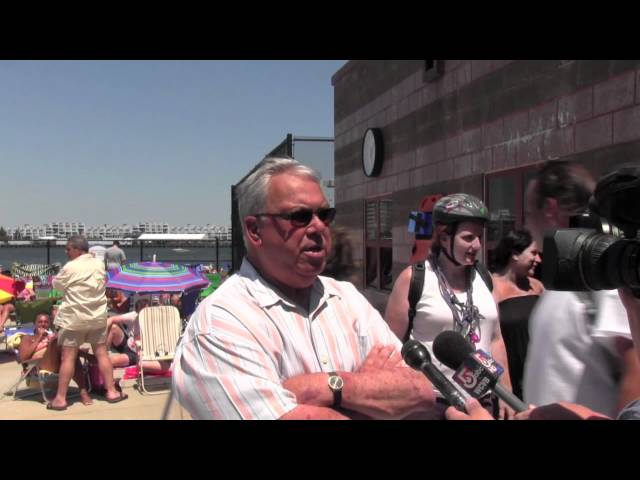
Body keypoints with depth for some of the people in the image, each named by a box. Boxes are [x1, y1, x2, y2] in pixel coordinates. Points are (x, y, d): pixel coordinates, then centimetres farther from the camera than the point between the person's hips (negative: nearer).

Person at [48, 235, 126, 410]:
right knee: (102, 354, 10)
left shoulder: (70, 267, -14)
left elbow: (57, 285, -1)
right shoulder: (99, 264, 4)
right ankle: (111, 392, 14)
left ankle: (60, 398, 6)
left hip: (74, 318, -5)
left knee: (68, 357, 1)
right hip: (97, 316, 5)